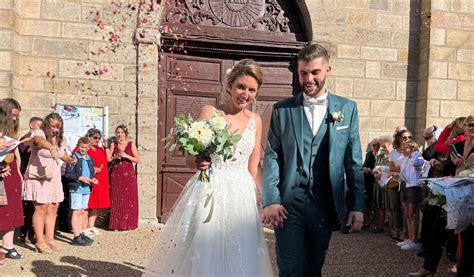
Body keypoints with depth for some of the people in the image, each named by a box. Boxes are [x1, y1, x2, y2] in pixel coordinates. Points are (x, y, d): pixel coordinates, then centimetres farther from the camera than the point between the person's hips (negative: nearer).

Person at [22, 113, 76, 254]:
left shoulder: (60, 139, 9)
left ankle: (49, 239, 16)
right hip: (38, 178, -7)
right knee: (41, 208, -9)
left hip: (54, 178, 7)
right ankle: (40, 242, -2)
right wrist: (51, 148, -60)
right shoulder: (39, 133, -14)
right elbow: (39, 141, -39)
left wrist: (70, 160, 2)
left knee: (53, 208, 7)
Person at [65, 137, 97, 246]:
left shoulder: (90, 160, 13)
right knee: (76, 212, -5)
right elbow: (68, 174, -12)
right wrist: (80, 178, -19)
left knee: (82, 212, 13)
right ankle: (77, 237, -2)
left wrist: (93, 179, 2)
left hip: (86, 189, 6)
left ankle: (81, 234, 22)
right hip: (76, 188, -6)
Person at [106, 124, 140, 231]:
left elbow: (137, 160, -2)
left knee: (129, 199, -1)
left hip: (128, 175, -2)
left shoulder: (131, 144, 3)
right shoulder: (114, 145, 9)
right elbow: (108, 159, 3)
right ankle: (116, 223, 10)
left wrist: (126, 156, -12)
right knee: (116, 200, 2)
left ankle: (128, 223, 7)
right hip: (116, 175, 2)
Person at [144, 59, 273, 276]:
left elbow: (253, 167, 11)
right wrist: (198, 162, -25)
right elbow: (190, 158, -3)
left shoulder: (255, 121, 6)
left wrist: (264, 200, 10)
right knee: (203, 255, 4)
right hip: (209, 192, -3)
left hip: (241, 196, 3)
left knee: (239, 259, 10)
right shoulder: (209, 112, -4)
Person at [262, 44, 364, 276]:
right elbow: (272, 157, 1)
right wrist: (270, 200, -9)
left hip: (326, 205, 2)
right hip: (288, 203, -1)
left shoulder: (347, 109, 6)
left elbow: (354, 161, 6)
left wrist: (357, 206, 1)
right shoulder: (282, 109, 4)